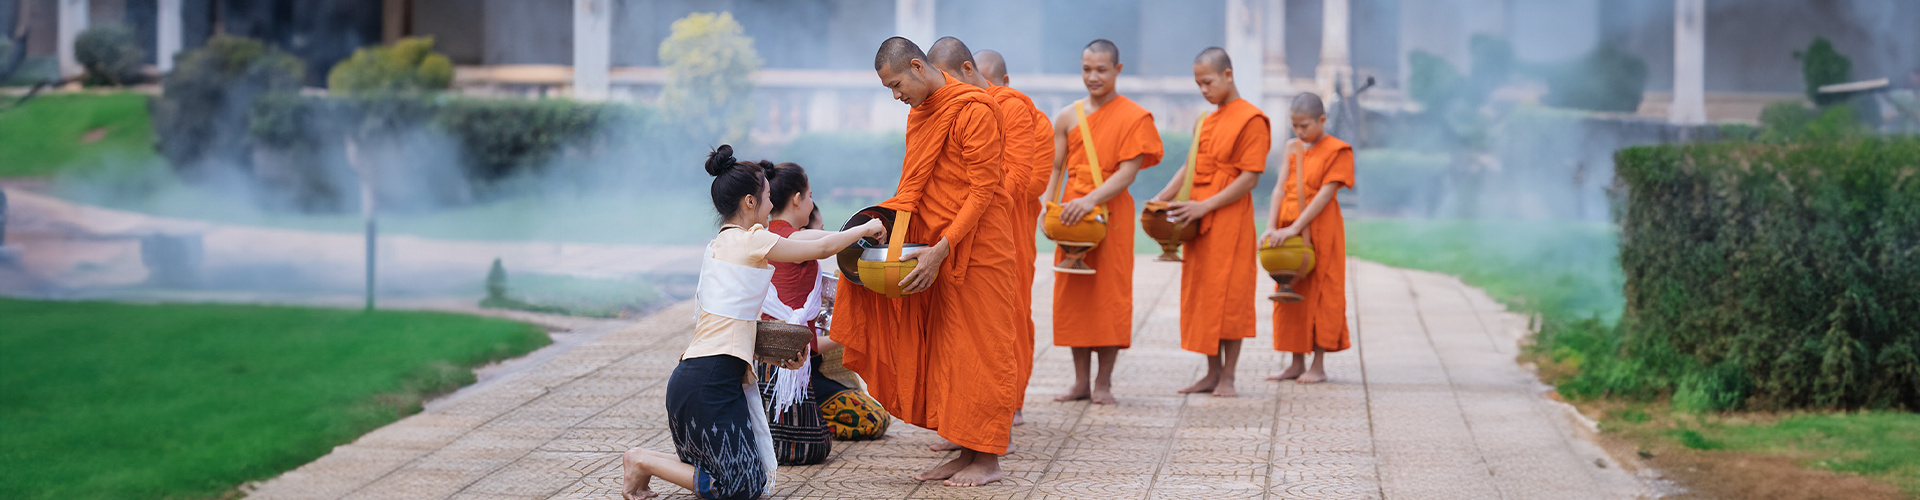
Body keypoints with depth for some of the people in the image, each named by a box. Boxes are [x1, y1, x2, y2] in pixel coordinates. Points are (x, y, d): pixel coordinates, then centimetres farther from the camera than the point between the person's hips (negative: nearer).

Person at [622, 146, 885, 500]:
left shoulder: (718, 245, 19)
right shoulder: (751, 241, -8)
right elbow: (822, 248, -1)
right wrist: (864, 230, 15)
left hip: (692, 375, 10)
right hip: (711, 381, -10)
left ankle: (646, 461, 8)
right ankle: (646, 462, -3)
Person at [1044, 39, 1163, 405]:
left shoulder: (1134, 117, -2)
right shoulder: (1067, 117, 10)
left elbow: (1128, 172, -10)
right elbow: (1055, 169, 11)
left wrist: (1090, 200, -23)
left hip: (1112, 214, -4)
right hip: (1071, 217, 4)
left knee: (1109, 295, -3)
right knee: (1072, 294, 3)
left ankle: (1104, 382, 5)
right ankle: (1080, 382, 10)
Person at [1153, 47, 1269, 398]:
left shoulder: (1251, 119, -10)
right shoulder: (1206, 122, 16)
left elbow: (1250, 177, -15)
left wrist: (1204, 206, -19)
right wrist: (1162, 199, 3)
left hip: (1230, 221, -8)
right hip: (1198, 222, 8)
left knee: (1229, 296, -3)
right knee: (1200, 295, 9)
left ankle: (1227, 377, 2)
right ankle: (1212, 373, 16)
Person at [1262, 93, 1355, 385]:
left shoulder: (1337, 151, -7)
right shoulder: (1293, 148, 11)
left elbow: (1324, 195, -15)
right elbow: (1281, 188, 3)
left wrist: (1295, 229, -22)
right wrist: (1271, 227, -9)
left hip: (1319, 230, -6)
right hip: (1289, 230, 6)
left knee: (1319, 294, -2)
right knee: (1291, 295, 7)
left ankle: (1319, 366, 3)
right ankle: (1297, 364, 13)